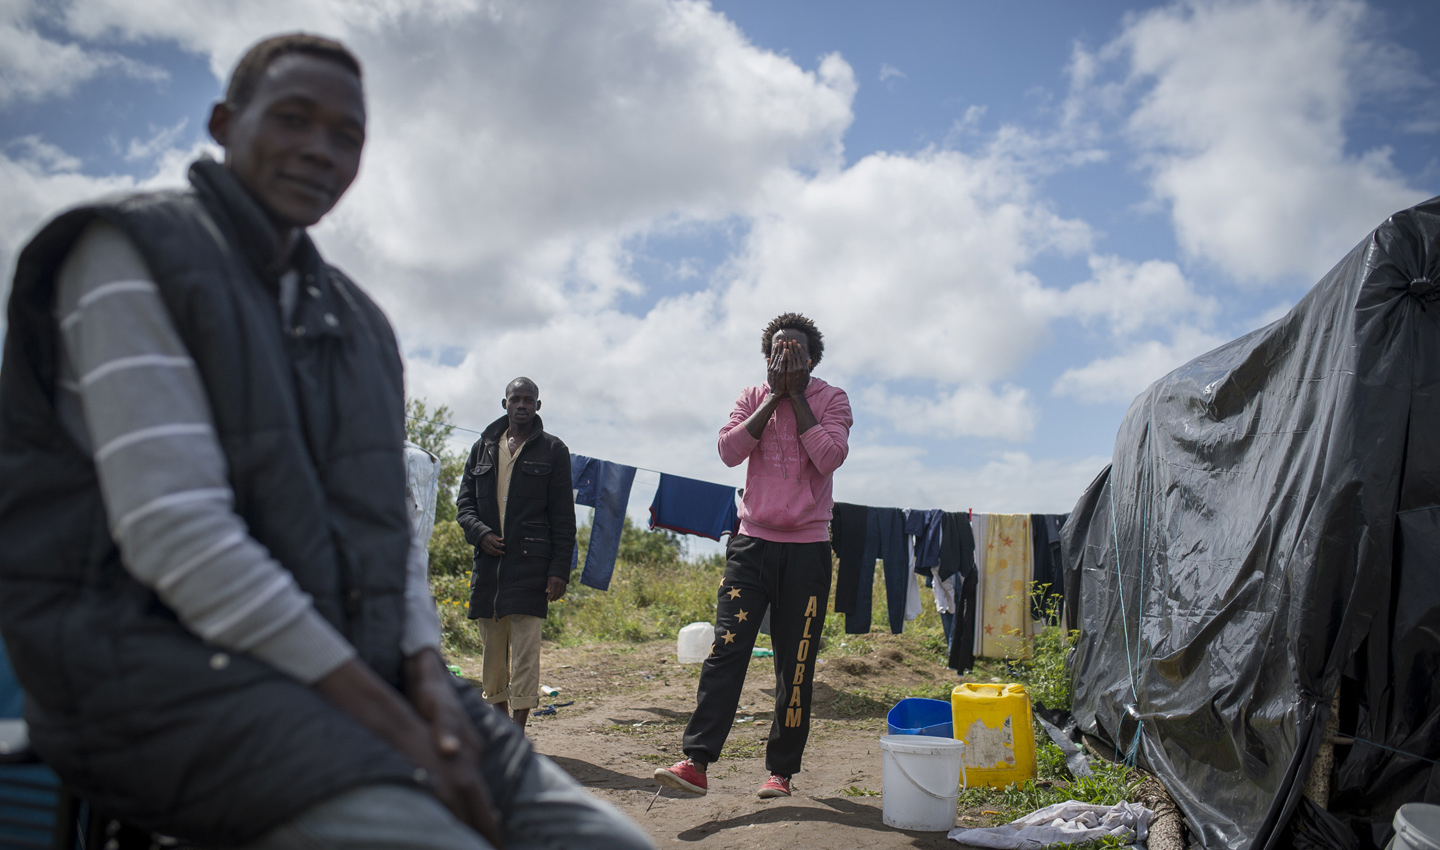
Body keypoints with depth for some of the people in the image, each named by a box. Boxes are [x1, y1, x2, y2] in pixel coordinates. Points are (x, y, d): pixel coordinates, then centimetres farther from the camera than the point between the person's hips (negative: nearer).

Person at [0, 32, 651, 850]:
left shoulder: (357, 320, 19)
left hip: (360, 663, 7)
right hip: (163, 659, -6)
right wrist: (394, 728, -18)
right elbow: (174, 533, -16)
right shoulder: (130, 255, -3)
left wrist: (428, 679, -4)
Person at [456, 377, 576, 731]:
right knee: (493, 648, 9)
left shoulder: (552, 450, 5)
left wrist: (560, 569, -7)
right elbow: (464, 502, 15)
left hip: (531, 563, -4)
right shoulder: (483, 447, 15)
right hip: (488, 560, 4)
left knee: (524, 651, -7)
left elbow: (563, 516, 1)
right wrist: (480, 532, -6)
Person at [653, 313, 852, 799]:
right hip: (752, 542, 1)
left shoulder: (831, 399, 3)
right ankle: (696, 762, -12)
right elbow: (729, 450, -8)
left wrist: (795, 395, -11)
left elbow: (829, 457, -15)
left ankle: (781, 770, 13)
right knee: (726, 649, -10)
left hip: (807, 547, -1)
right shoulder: (752, 398, 9)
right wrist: (775, 395, -8)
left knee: (796, 665, 2)